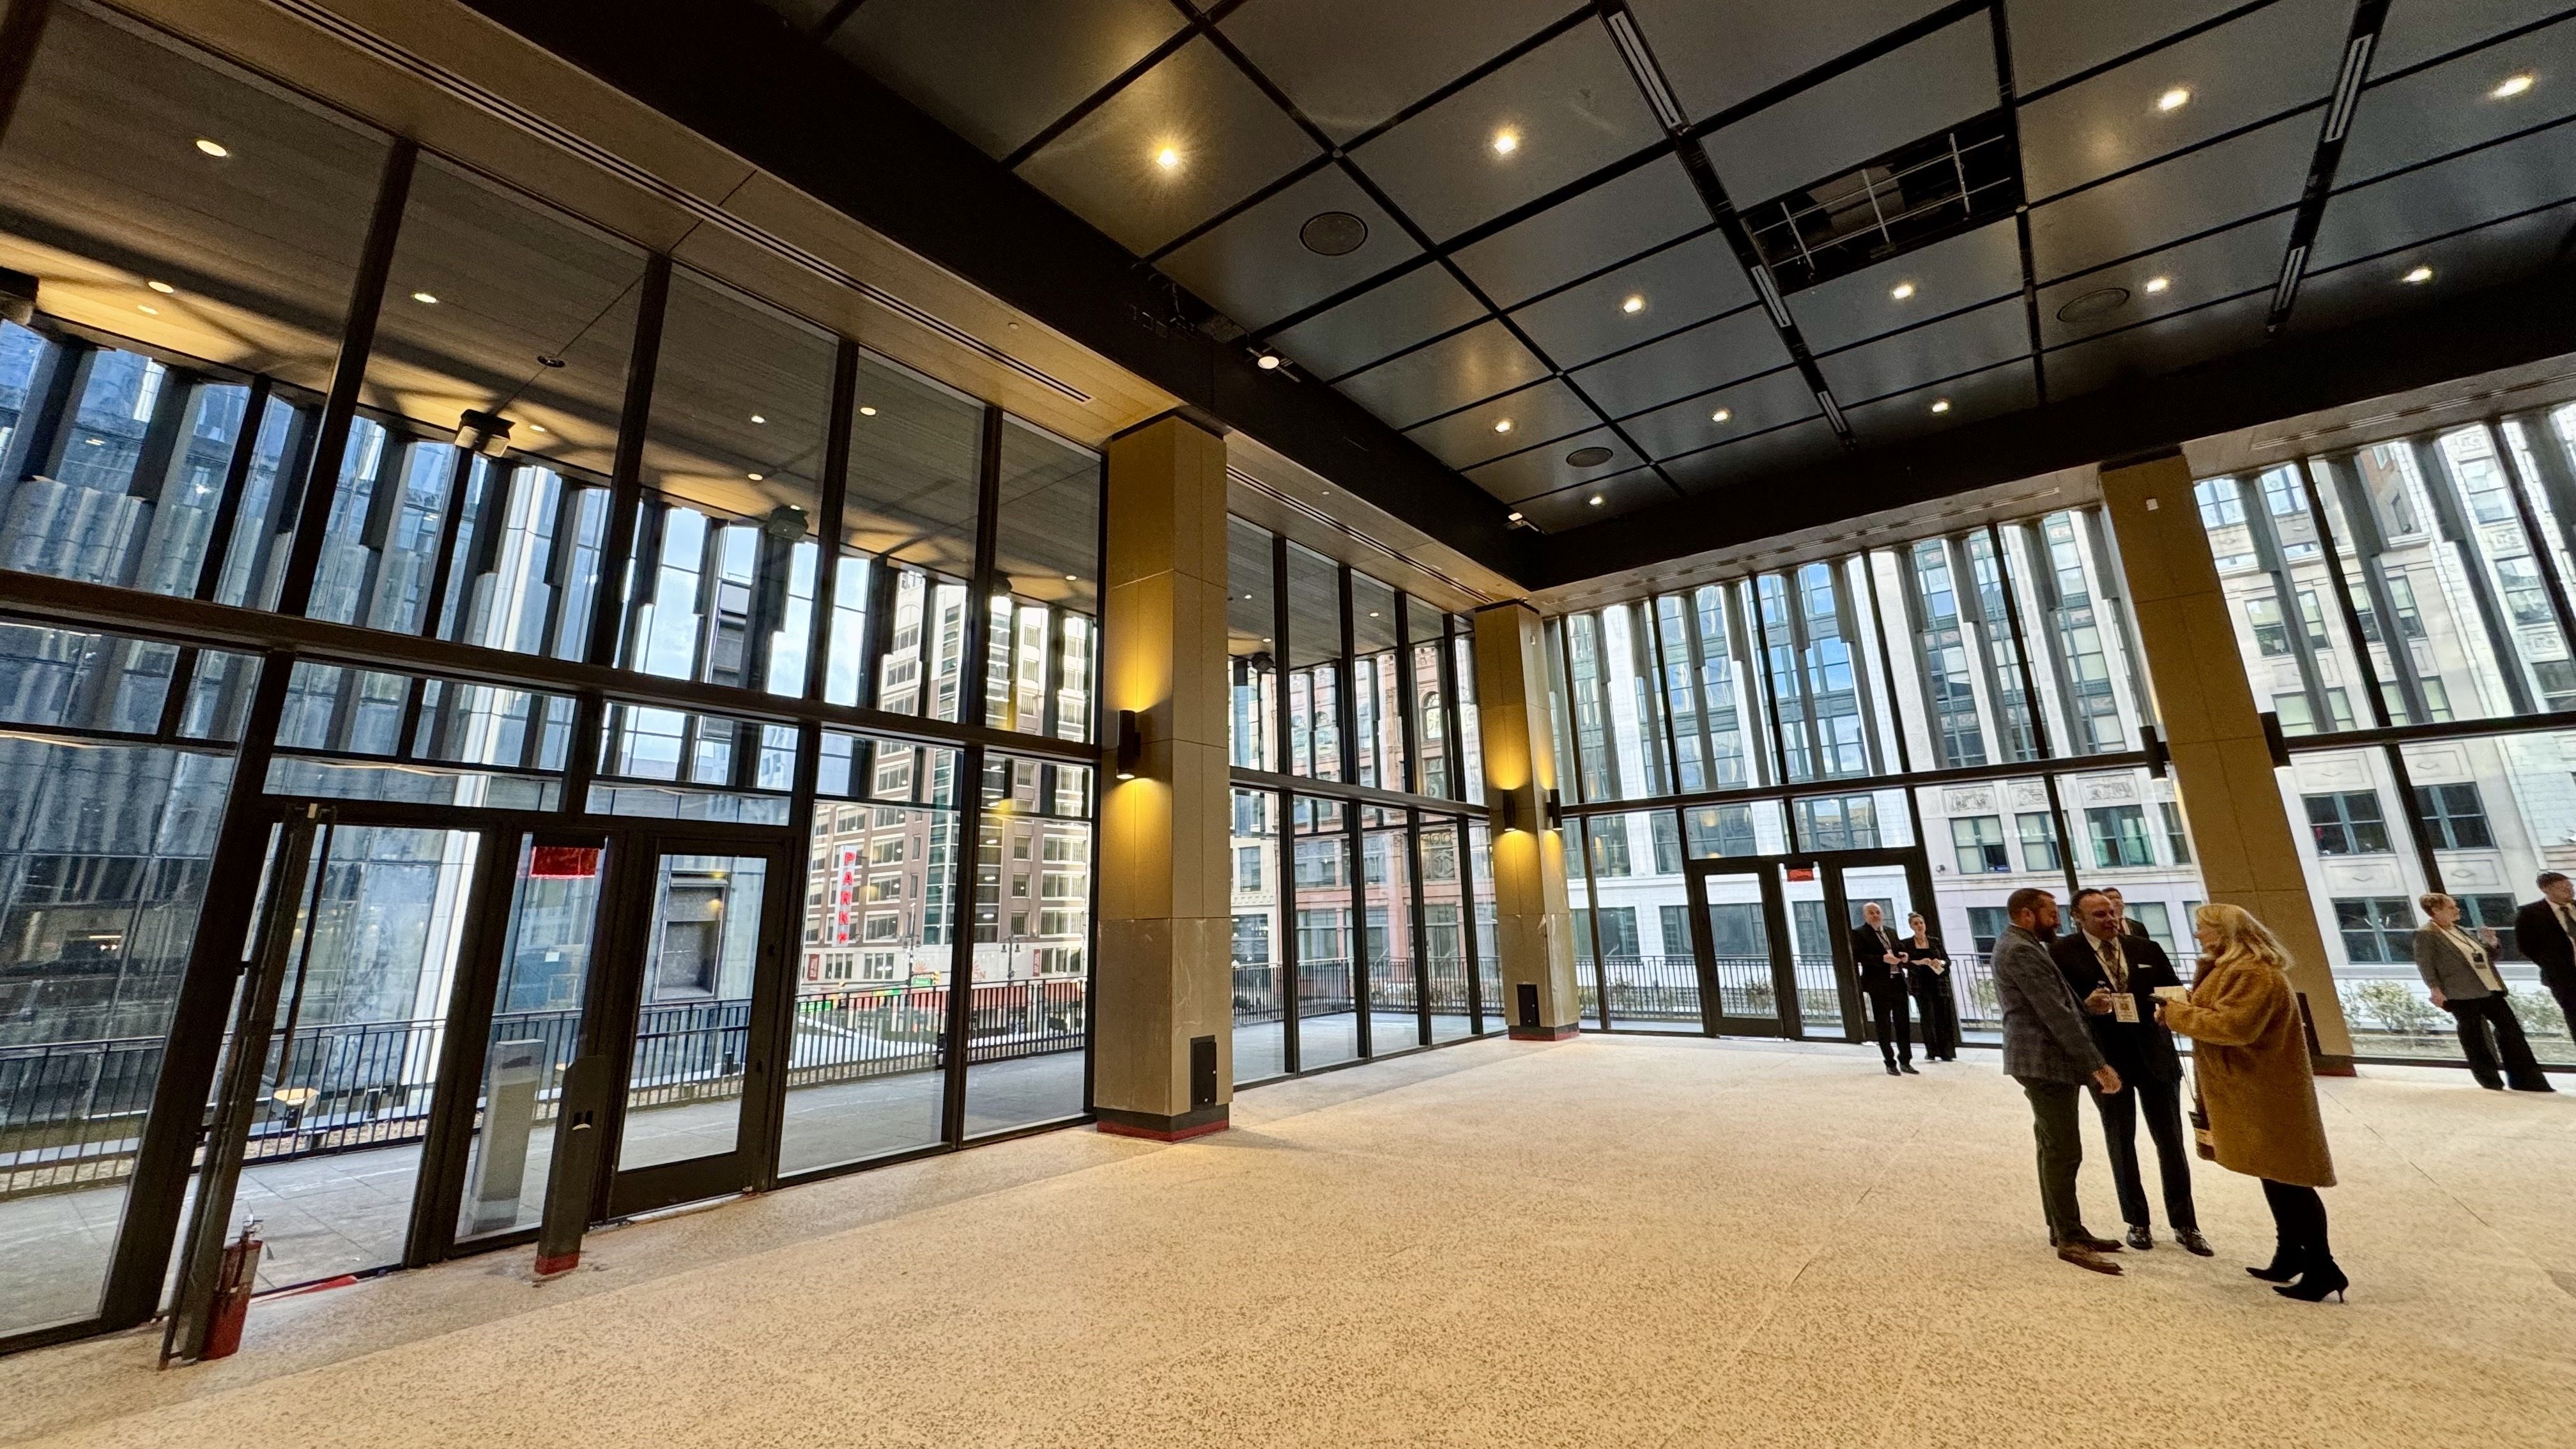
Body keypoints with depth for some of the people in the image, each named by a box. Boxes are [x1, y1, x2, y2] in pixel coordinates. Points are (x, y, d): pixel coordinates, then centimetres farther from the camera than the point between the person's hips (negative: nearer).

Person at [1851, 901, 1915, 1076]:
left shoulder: (1891, 932, 16)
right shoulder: (1859, 933, -4)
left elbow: (1899, 952, 21)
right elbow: (1858, 957, -14)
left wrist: (1903, 958, -2)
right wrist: (1882, 959, -23)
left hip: (1898, 982, 5)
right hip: (1879, 985, -5)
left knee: (1903, 1024, 9)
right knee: (1884, 1026, 2)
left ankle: (1905, 1062, 20)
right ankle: (1890, 1064, 11)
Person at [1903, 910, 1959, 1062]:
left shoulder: (1935, 941, 10)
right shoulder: (1906, 944, 3)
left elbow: (1948, 960, 8)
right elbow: (1904, 963, -7)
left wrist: (1940, 962, -13)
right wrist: (1919, 962, -22)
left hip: (1939, 983, 2)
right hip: (1921, 985, -2)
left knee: (1944, 1017, -2)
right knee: (1928, 1016, -7)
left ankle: (1946, 1052, 5)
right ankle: (1931, 1051, 0)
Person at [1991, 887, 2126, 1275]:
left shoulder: (2018, 945, 16)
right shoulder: (2021, 951, -19)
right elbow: (2056, 1014, -21)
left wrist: (2087, 1002, 8)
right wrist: (2097, 1064, -19)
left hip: (2044, 1059, 11)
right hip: (2044, 1062, -11)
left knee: (2054, 1149, 15)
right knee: (2065, 1152, -5)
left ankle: (2062, 1229, 24)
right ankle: (2071, 1240, 2)